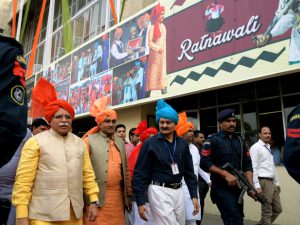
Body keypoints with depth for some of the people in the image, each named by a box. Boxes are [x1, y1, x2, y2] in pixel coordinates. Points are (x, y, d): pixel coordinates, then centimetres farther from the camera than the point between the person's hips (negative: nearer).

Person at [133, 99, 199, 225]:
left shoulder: (182, 143, 5)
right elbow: (140, 173, -8)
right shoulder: (150, 143, -8)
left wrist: (194, 195, 7)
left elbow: (189, 171, 11)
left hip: (178, 191, 5)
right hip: (159, 191, -5)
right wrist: (140, 202, -10)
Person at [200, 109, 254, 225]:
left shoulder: (239, 141, 13)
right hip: (221, 188, -6)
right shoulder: (212, 140, -6)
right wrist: (225, 174, -19)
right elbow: (204, 163, -13)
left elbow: (247, 164, 10)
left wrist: (251, 186, -3)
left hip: (237, 187, 7)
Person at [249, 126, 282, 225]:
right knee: (267, 212, -1)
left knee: (278, 209, 15)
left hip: (272, 182, 9)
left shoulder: (268, 148, 16)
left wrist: (277, 183, 19)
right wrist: (257, 186, -21)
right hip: (264, 182, -9)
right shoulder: (256, 147, -11)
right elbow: (254, 168, -17)